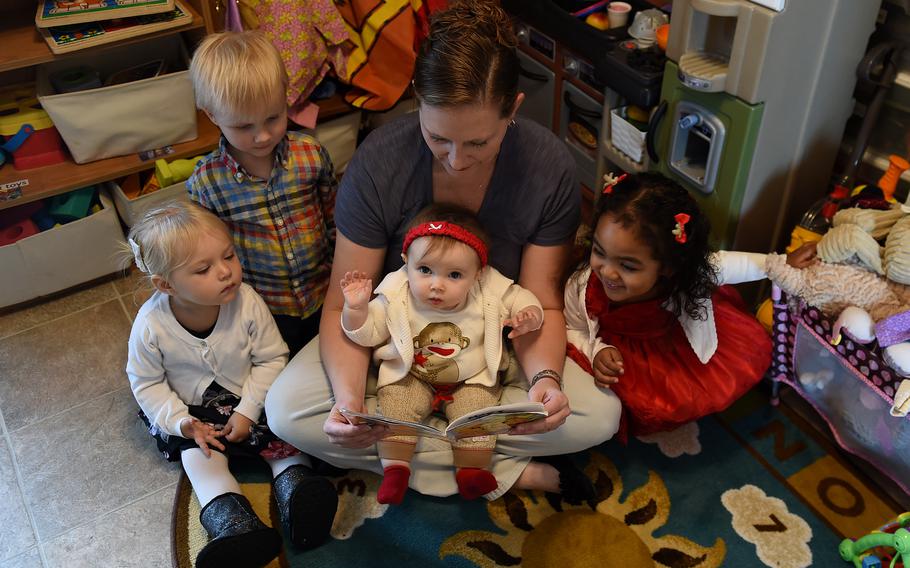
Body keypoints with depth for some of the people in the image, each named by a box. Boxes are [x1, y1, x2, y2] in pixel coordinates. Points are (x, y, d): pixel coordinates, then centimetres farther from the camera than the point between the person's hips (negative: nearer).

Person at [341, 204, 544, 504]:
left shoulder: (490, 292, -16)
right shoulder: (395, 297, -16)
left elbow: (518, 297, 1)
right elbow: (367, 333, -7)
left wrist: (529, 314, -20)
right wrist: (356, 308, -26)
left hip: (472, 380, 0)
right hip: (410, 378, 0)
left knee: (476, 412, -19)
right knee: (395, 405, -20)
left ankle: (472, 472, -4)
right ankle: (395, 469, -8)